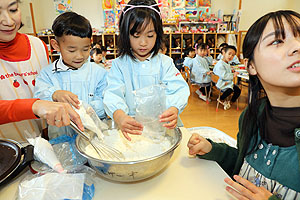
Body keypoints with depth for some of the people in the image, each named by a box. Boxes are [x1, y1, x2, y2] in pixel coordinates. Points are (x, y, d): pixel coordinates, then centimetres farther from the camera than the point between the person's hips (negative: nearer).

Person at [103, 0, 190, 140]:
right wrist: (119, 115, -35)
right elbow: (113, 93, -12)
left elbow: (179, 89, -9)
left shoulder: (165, 62, 1)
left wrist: (174, 109, -33)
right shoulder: (119, 64, 0)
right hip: (130, 123, -1)